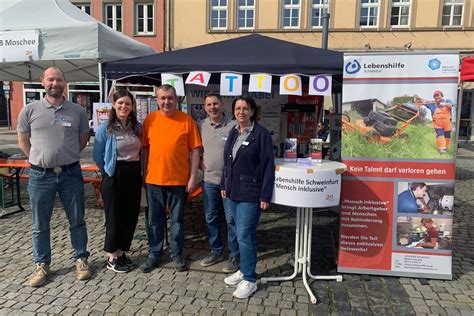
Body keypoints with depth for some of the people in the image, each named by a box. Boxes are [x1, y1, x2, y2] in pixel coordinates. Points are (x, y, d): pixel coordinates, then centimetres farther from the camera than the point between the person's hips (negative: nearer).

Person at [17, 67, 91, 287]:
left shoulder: (77, 111, 1)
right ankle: (42, 265, 27)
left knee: (77, 221, 10)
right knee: (40, 225, 11)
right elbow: (23, 141, 9)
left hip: (71, 174, 0)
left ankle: (81, 260, 26)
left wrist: (67, 156, 10)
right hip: (40, 176, 0)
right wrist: (40, 160, 7)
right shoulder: (30, 110, -1)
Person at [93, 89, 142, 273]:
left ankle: (122, 252, 26)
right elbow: (98, 156, -1)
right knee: (114, 217, 3)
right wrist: (108, 173, 5)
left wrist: (139, 172, 8)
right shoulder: (105, 128, -7)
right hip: (114, 176, -4)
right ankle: (112, 258, 18)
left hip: (134, 175, 5)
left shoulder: (137, 127, 5)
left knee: (131, 216, 9)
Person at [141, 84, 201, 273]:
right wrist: (144, 173, 6)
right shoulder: (150, 120, 3)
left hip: (179, 180, -2)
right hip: (153, 179, 2)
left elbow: (195, 150, -3)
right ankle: (154, 254, 28)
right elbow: (145, 148, 9)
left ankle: (176, 254, 26)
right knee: (155, 219, 13)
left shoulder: (187, 120, -4)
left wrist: (193, 177, -6)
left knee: (177, 219, 11)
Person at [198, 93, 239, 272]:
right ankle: (216, 251, 30)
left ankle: (235, 255, 15)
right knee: (211, 217, 14)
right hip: (208, 179, 5)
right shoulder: (201, 126, 5)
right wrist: (199, 161, 3)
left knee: (232, 219, 2)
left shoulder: (233, 126, -8)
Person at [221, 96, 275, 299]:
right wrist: (224, 185, 16)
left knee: (244, 235, -4)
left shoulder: (261, 133, -11)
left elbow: (268, 166, -13)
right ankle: (244, 269, 31)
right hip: (234, 192, 7)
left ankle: (249, 280, 10)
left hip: (250, 194, -7)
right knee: (242, 234, 16)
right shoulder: (233, 132, 10)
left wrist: (265, 196, -16)